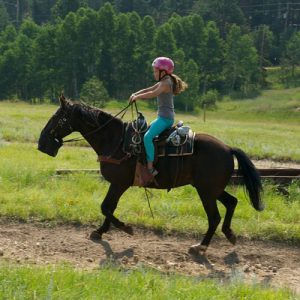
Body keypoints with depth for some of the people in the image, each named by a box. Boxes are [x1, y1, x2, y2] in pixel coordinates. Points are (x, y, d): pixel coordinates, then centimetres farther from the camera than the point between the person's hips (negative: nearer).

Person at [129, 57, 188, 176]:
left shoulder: (165, 83, -14)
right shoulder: (163, 82, 17)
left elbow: (154, 93, -30)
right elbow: (148, 90, 16)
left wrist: (138, 97, -21)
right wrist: (135, 94, 1)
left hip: (165, 118, -11)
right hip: (163, 117, 11)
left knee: (147, 137, -24)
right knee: (146, 129, 25)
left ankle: (150, 168, -28)